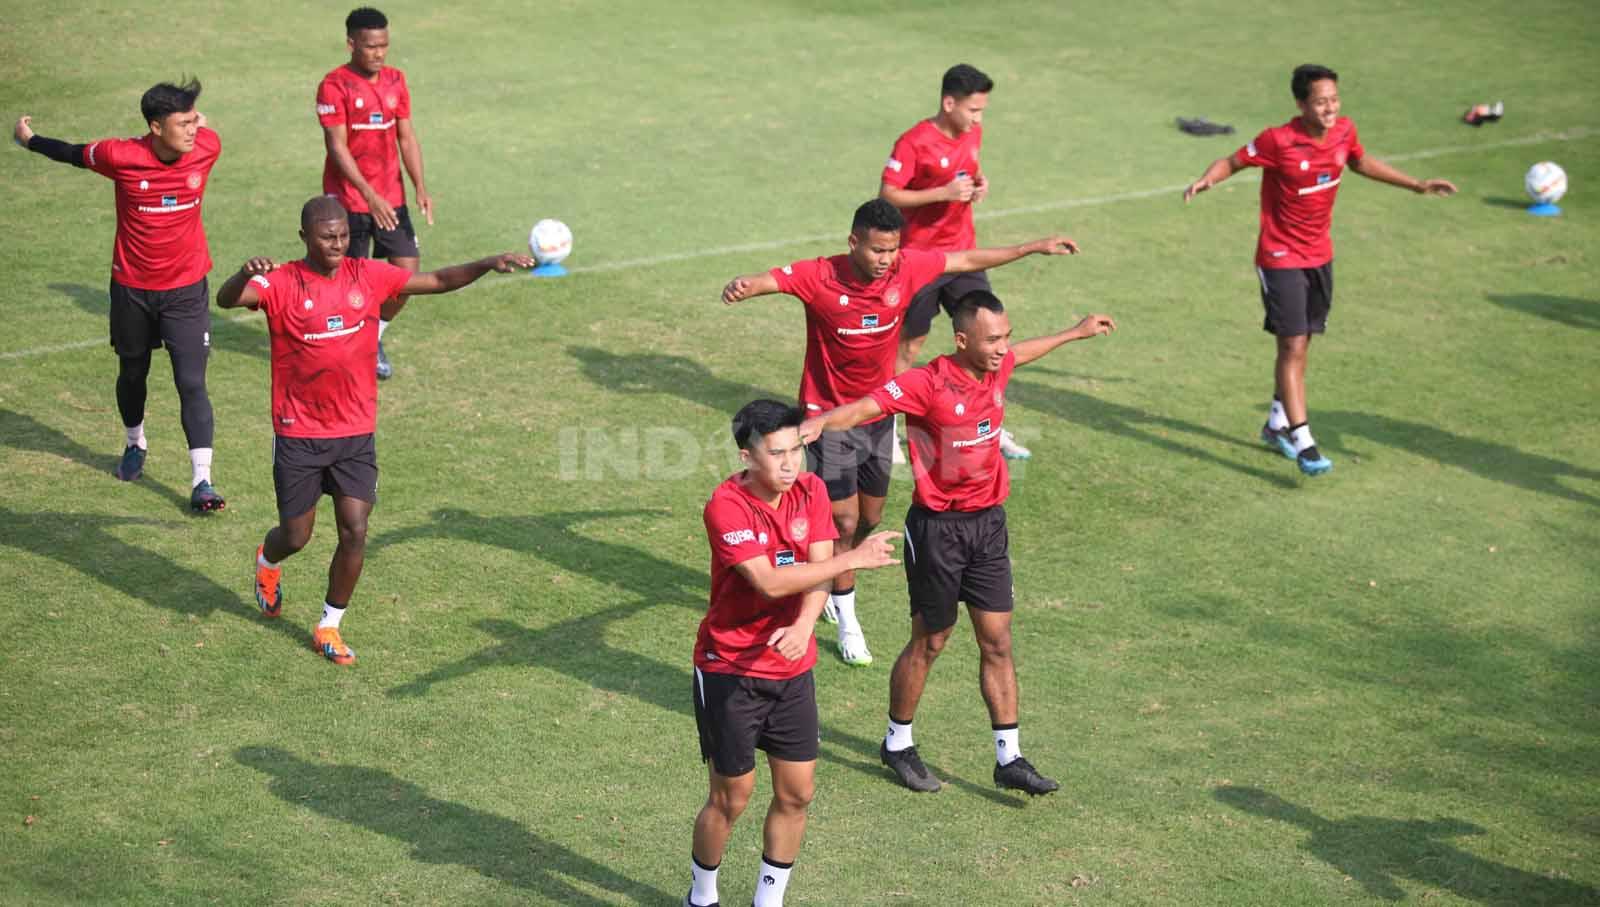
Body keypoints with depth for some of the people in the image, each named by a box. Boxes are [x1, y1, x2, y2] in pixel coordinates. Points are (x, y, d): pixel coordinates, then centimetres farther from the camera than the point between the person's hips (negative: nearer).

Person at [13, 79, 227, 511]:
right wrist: (29, 140, 14)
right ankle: (135, 444, 47)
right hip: (132, 286, 0)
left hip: (186, 288, 0)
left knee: (192, 383, -9)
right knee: (132, 373, 19)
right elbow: (74, 154, -1)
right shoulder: (122, 156, -21)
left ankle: (202, 480, -9)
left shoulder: (207, 148, -17)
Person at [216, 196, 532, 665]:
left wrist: (487, 264, -12)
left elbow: (438, 281, 3)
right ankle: (267, 562, 46)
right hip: (298, 435, -2)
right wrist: (245, 274, -51)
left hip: (356, 432, 3)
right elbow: (227, 299, -29)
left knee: (355, 533, -6)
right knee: (296, 536, 8)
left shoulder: (368, 276, -1)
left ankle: (329, 626, 13)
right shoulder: (282, 283, -12)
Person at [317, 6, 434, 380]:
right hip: (348, 199, -5)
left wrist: (420, 188, -6)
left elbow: (407, 137, 7)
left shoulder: (395, 81, 6)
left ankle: (373, 338, 23)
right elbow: (337, 148, -16)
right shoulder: (335, 86, -12)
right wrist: (370, 196, -25)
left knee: (407, 272, 0)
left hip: (391, 198, 5)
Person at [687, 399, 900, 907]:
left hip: (793, 667, 5)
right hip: (731, 670, -5)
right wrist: (853, 559, -28)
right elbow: (769, 582, -29)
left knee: (796, 794, 8)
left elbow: (818, 571, -8)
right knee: (731, 799, 5)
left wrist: (803, 626, -28)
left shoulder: (811, 490, -2)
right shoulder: (727, 506, -20)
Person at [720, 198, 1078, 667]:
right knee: (845, 520, -5)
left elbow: (967, 260, 2)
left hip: (879, 414, 5)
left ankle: (830, 579, 45)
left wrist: (1035, 247, 8)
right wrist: (743, 286, -59)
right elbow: (772, 279, -35)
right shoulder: (820, 277, -22)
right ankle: (846, 620, 13)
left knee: (870, 518, 16)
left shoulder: (907, 267, -11)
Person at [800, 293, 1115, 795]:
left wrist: (1075, 333, 40)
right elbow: (865, 408, -32)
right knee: (928, 643, 7)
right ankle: (898, 744, 27)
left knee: (998, 643, 8)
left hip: (989, 523, 6)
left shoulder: (996, 369, 1)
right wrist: (819, 421, -52)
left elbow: (1019, 354, 26)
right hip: (938, 528, -6)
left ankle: (1009, 758, 15)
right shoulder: (928, 383, -20)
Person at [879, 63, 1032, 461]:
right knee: (910, 343, 5)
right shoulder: (913, 143, -19)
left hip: (963, 253, 6)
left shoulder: (972, 133, 3)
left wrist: (979, 183, -2)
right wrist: (943, 193, -25)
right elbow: (887, 195, -19)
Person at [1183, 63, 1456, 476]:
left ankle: (1276, 424, 33)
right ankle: (1303, 442, -11)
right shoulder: (1278, 141, -20)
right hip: (1281, 258, -6)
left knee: (1301, 344, 16)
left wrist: (1418, 185, 22)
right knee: (1292, 347, -11)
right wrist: (1205, 180, -32)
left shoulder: (1344, 132, -3)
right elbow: (1233, 161, -10)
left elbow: (1361, 162, 18)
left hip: (1320, 255, 6)